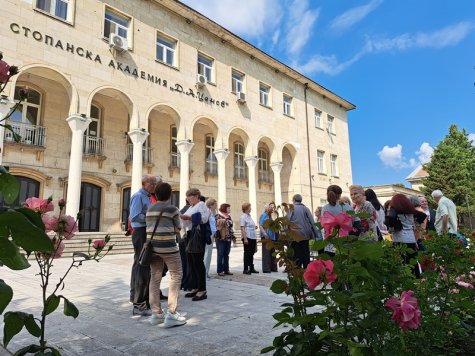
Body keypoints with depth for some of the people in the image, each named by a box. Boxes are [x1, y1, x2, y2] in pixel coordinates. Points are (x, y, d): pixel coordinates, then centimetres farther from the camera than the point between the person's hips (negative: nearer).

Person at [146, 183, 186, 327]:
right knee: (176, 276, 2)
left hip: (152, 245, 6)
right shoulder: (172, 209, -5)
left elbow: (149, 226, 16)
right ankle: (171, 314, -2)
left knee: (155, 278, 10)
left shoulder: (150, 209, 12)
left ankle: (156, 313, 13)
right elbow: (177, 229, 1)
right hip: (168, 246, -6)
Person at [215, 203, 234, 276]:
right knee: (220, 255, -1)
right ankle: (219, 271, 6)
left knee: (226, 255, 10)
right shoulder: (218, 216, -6)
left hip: (228, 238, 7)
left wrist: (233, 236, 19)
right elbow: (217, 226, -12)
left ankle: (226, 270, 17)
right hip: (221, 238, -7)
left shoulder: (229, 216, 16)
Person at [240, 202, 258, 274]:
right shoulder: (243, 217, -9)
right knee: (247, 253, -2)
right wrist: (245, 238, -21)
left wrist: (255, 227, 8)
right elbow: (242, 228, -16)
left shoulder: (249, 216, 16)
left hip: (252, 237, 8)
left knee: (252, 253, 13)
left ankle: (251, 268, 21)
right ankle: (246, 269, 6)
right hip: (247, 237, -8)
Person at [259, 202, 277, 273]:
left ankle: (273, 267, 20)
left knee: (272, 252, 11)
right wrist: (265, 234, -22)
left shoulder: (270, 216, 17)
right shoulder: (263, 215, -7)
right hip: (266, 237, -8)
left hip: (272, 237, 8)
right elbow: (260, 226, -15)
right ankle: (266, 269, 1)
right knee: (266, 253, -5)